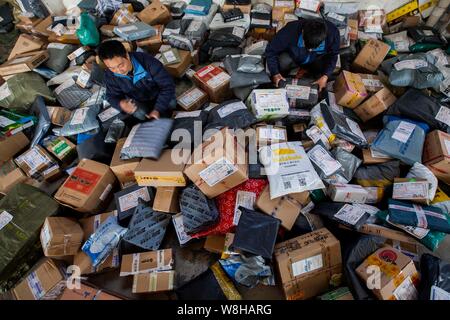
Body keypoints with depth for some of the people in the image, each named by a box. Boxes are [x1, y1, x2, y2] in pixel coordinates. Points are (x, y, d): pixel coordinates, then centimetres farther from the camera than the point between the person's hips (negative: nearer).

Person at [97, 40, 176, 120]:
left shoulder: (148, 62, -34)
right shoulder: (110, 75, -23)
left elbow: (168, 85, -28)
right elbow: (112, 96, -8)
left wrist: (157, 110, -35)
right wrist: (121, 104, -36)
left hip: (158, 96, -1)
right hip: (139, 102, 2)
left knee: (171, 103, -24)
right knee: (139, 114, -24)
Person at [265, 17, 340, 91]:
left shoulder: (332, 33, -32)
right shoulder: (290, 30, -36)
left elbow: (333, 55, -16)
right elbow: (271, 50, -24)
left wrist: (325, 76, -29)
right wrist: (275, 73, -31)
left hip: (316, 60, 2)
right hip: (294, 57, -2)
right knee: (283, 61, -33)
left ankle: (307, 69, 4)